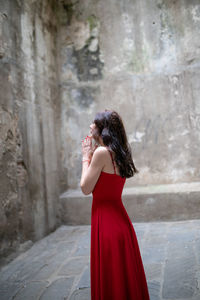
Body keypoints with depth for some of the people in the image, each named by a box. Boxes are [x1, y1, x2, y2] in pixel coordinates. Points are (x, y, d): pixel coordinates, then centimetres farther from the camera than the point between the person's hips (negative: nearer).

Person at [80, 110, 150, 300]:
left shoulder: (102, 152, -17)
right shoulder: (118, 153, 9)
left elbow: (85, 188, -13)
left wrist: (86, 157, -4)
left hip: (107, 222, -9)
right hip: (120, 220, 9)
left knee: (111, 281, 5)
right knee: (126, 277, 19)